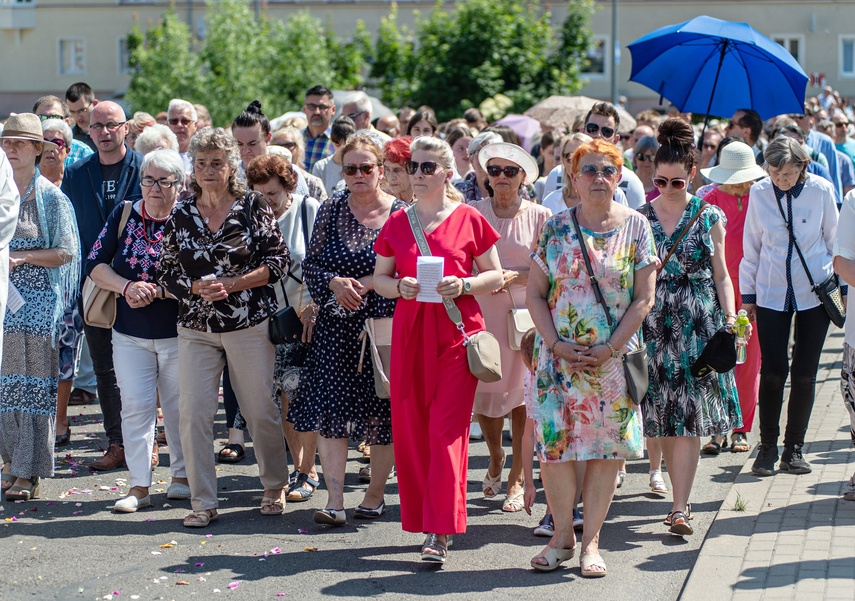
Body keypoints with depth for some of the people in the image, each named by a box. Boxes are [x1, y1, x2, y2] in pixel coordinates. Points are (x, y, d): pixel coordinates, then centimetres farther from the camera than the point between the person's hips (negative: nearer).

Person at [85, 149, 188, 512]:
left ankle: (182, 476, 23)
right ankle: (138, 486, 2)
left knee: (179, 406, 7)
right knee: (135, 406, -1)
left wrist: (156, 291, -20)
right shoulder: (124, 215, 4)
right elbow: (95, 264, 2)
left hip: (178, 332, -2)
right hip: (130, 333, 2)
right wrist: (127, 287, -14)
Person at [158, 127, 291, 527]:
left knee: (261, 410, 4)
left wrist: (230, 284, -13)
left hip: (250, 325, -2)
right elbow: (167, 273, 9)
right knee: (193, 413, -5)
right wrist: (197, 287, -11)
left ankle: (275, 487, 25)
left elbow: (278, 262, -4)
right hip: (196, 328, 2)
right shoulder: (181, 216, 7)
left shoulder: (253, 207, -1)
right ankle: (203, 502, 3)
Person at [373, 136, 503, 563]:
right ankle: (426, 519, 18)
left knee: (447, 430, -8)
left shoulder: (469, 220, 2)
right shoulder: (397, 224, 10)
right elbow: (379, 278, 14)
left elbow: (496, 276, 6)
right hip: (410, 332, 3)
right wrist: (400, 287, -7)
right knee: (411, 429, 4)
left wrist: (464, 285, -12)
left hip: (457, 332, -3)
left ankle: (440, 532, -9)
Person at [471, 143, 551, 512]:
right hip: (480, 312, 1)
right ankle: (495, 458, 28)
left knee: (521, 393, -3)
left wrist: (514, 277, -12)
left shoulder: (539, 216, 3)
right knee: (483, 390, 1)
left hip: (524, 312, -1)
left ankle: (518, 477, 5)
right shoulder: (471, 213, 6)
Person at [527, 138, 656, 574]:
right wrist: (557, 344, -9)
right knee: (554, 441, -3)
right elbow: (535, 294, 4)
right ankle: (562, 535, 12)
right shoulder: (555, 228, 4)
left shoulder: (635, 228, 1)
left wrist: (609, 348, -11)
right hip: (559, 354, 1)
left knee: (607, 446, 1)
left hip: (614, 355, 0)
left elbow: (644, 299, -2)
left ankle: (591, 541, 11)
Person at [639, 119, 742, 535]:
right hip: (653, 325, 2)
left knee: (687, 416, -8)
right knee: (664, 418, 3)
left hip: (698, 326, -2)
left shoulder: (708, 217, 4)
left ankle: (679, 508, -9)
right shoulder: (641, 218, 6)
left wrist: (730, 317, -5)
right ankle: (681, 496, 18)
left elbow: (721, 274, 5)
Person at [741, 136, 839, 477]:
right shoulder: (759, 193, -4)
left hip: (814, 293, 0)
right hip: (771, 293, 0)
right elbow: (752, 247, 6)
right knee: (773, 370, -5)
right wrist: (747, 295, 8)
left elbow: (835, 240, 4)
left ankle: (794, 448, 14)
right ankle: (768, 447, 8)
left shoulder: (821, 190, -7)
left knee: (804, 372, 3)